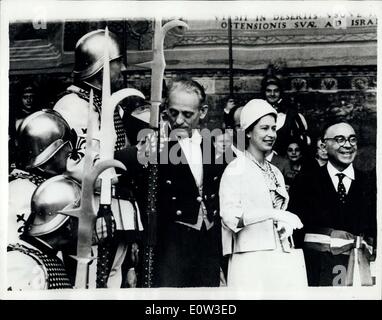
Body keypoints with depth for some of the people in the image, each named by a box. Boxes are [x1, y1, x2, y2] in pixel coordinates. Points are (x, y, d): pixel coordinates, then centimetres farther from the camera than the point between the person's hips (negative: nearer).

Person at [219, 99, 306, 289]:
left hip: (283, 260, 6)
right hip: (251, 261, -6)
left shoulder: (276, 173, 18)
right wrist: (272, 213, -23)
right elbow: (230, 216, -16)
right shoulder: (235, 170, -3)